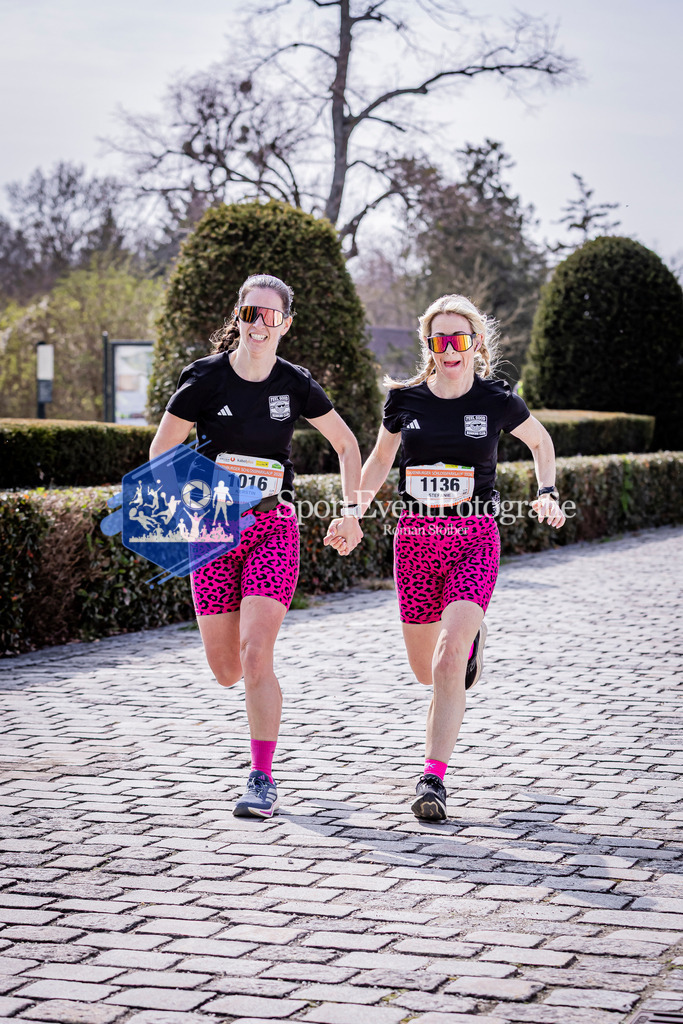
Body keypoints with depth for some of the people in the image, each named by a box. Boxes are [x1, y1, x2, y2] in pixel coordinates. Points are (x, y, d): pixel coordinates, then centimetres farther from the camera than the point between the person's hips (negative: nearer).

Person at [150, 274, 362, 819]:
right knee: (226, 671, 6)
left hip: (273, 527, -1)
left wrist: (352, 510, 7)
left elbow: (347, 444, 13)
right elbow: (161, 453, 3)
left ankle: (263, 780, -5)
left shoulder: (296, 384, -2)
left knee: (256, 656, -15)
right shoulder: (205, 378, -6)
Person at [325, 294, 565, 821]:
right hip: (416, 536, 3)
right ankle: (472, 639, 49)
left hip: (474, 538, -3)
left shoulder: (496, 400, -3)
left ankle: (433, 779, -14)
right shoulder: (405, 400, 1)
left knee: (449, 660, -19)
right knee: (425, 669, 12)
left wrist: (547, 493, 1)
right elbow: (380, 459, 16)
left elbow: (541, 441, 16)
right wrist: (351, 513, 4)